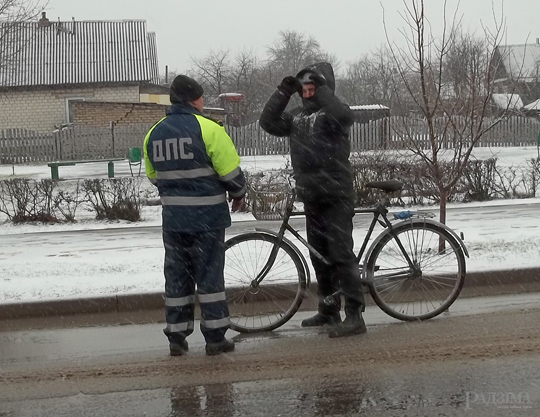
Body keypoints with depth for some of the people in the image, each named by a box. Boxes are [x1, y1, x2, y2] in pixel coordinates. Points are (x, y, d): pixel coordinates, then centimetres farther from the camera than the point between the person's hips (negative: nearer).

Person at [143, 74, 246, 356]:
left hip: (172, 216, 5)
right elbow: (230, 169, -11)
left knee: (177, 275, 11)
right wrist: (238, 193, 7)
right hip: (207, 214, -5)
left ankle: (176, 337, 13)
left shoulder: (154, 133, 6)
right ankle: (215, 337, 4)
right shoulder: (208, 129, -12)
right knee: (210, 274, 2)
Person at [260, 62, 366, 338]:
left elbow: (344, 115, -29)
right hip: (311, 198, 8)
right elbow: (268, 122, 3)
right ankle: (329, 311, 25)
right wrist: (283, 92, -4)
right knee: (320, 256, 14)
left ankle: (355, 315, -11)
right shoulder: (297, 117, 13)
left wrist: (321, 88, -21)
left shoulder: (329, 113, -6)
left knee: (341, 253, -11)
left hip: (336, 197, -8)